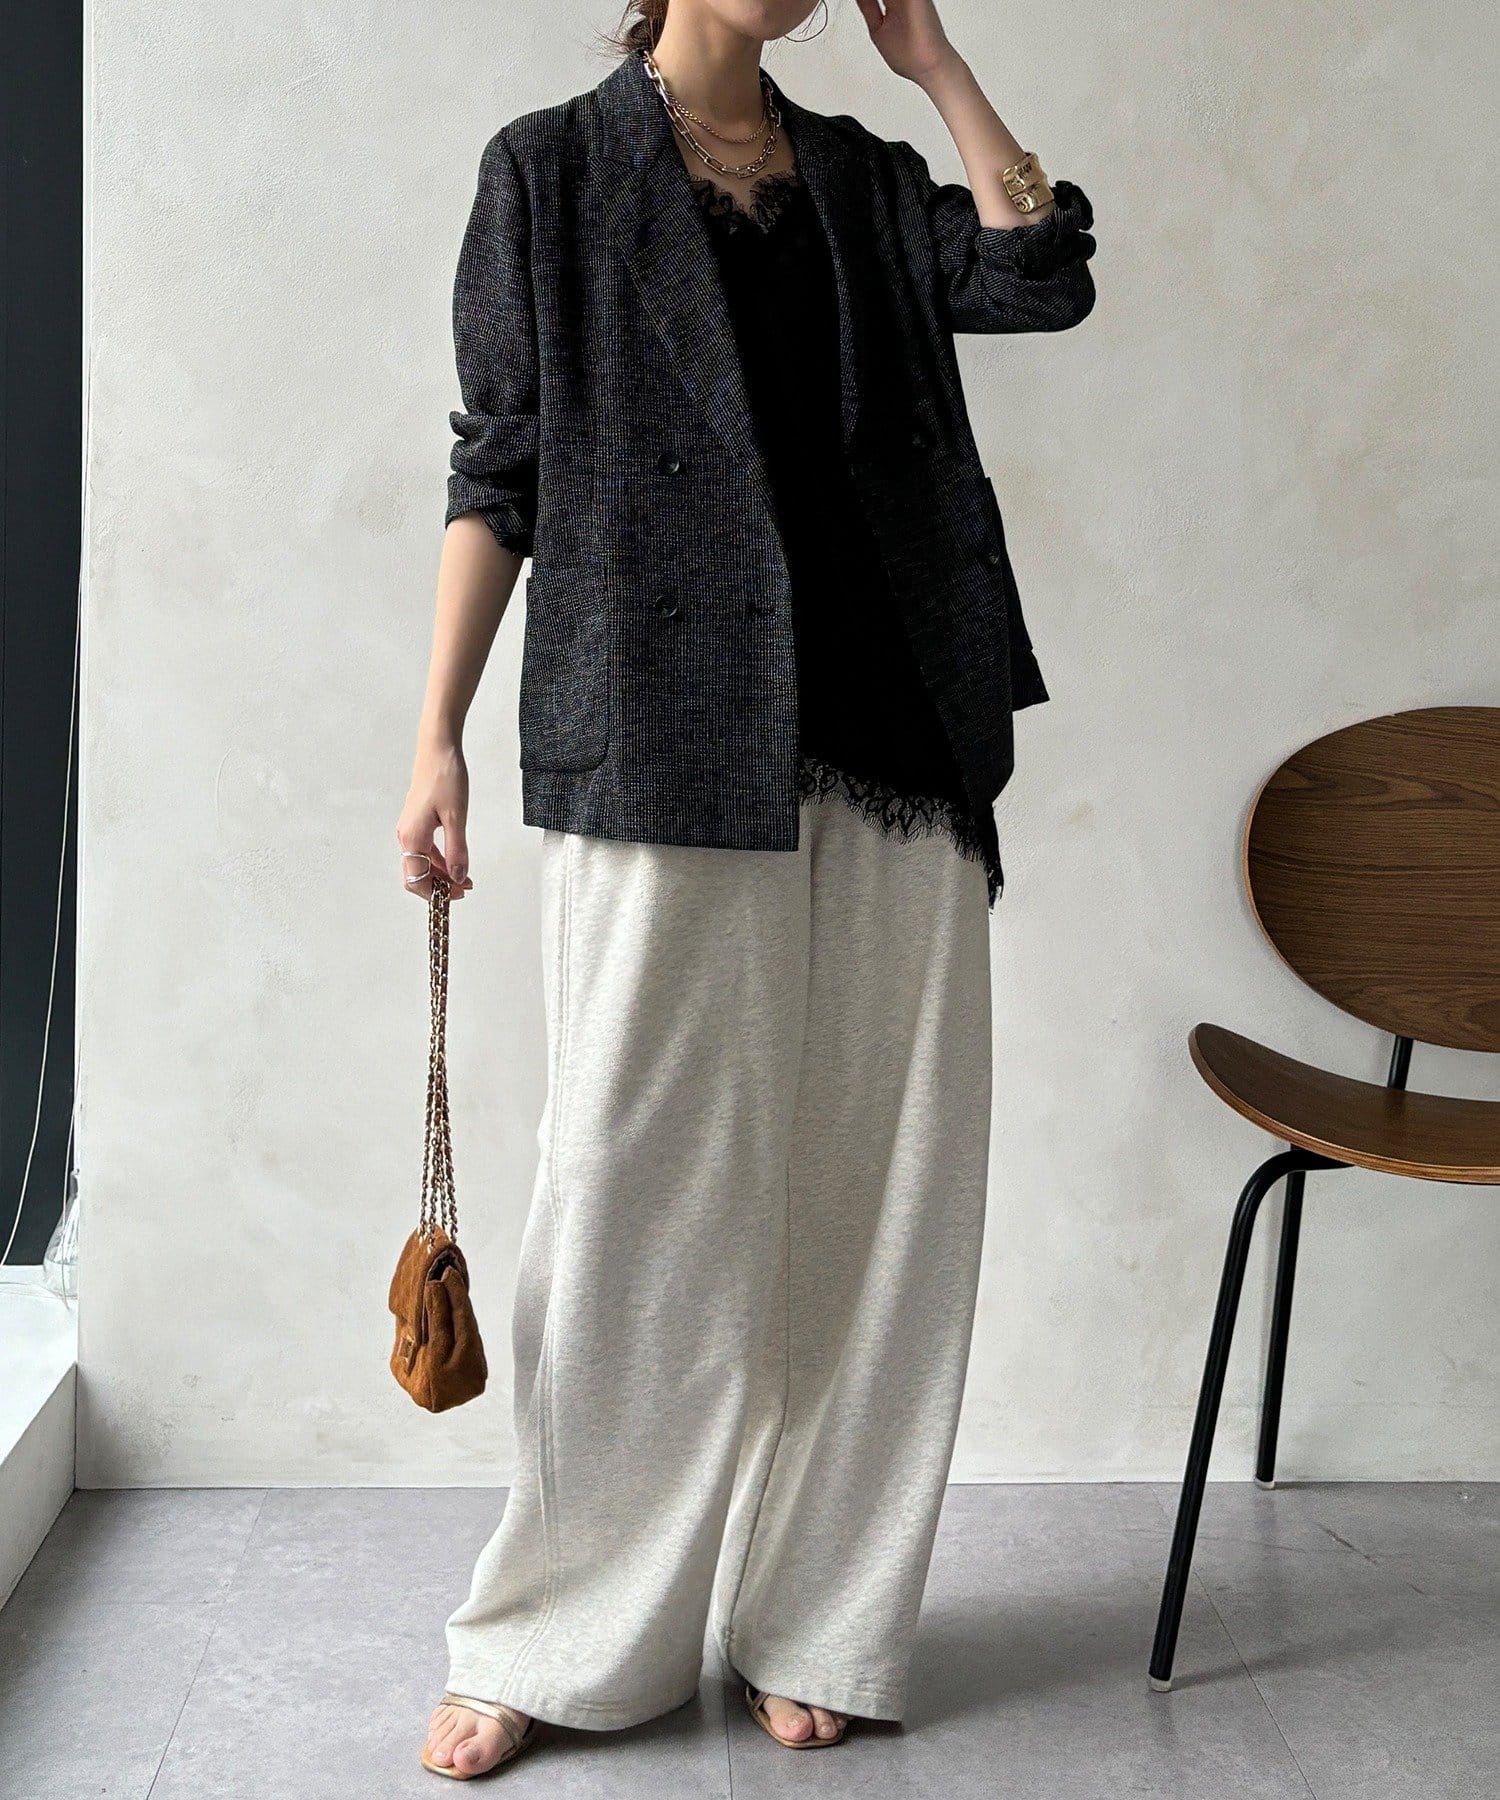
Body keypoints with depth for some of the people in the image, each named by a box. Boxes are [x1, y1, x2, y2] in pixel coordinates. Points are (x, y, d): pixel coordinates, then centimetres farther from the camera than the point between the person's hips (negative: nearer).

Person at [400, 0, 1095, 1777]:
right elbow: (500, 471, 3)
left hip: (884, 731, 4)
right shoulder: (553, 166, 9)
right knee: (631, 1180, -3)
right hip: (659, 739, -3)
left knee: (868, 1173, 4)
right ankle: (555, 1642, 13)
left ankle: (810, 1624, 18)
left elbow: (1041, 274, 1)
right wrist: (438, 736, -4)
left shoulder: (860, 174, 18)